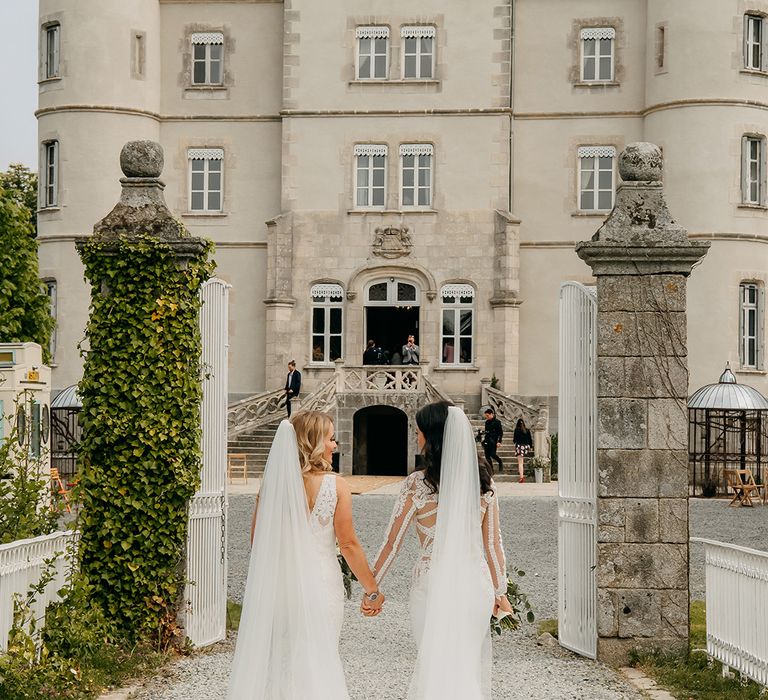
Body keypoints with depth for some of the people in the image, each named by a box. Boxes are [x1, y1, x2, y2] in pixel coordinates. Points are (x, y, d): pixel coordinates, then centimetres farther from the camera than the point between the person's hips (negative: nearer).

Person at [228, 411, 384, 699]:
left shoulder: (272, 483, -2)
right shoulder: (335, 485, -11)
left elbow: (256, 542, 4)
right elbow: (348, 544, -9)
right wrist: (372, 591, 1)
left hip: (275, 585, 3)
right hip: (321, 584, -3)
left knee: (275, 658, 13)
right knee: (318, 661, 9)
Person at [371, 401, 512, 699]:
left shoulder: (417, 484, -10)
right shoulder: (483, 482, 1)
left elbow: (392, 542, -6)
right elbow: (493, 544, 5)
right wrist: (500, 593, 15)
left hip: (433, 584, -3)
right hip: (476, 584, 3)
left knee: (434, 665, 12)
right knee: (471, 668, 14)